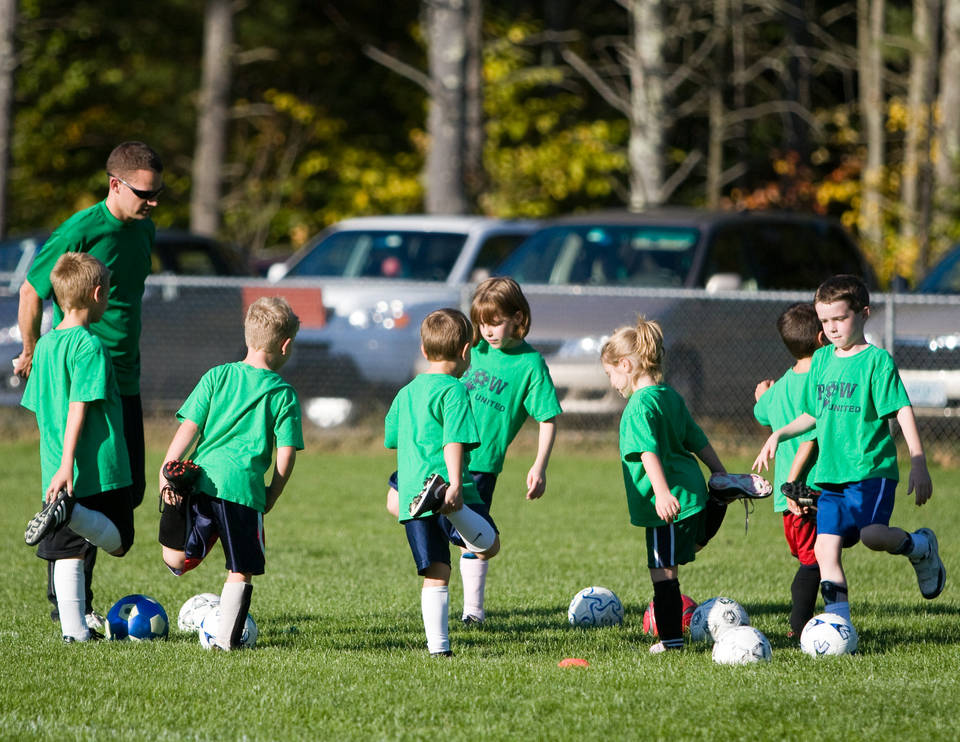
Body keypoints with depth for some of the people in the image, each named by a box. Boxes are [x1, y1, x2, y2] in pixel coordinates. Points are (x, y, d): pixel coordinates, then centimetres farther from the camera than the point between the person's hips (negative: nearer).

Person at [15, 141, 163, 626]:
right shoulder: (80, 231, -15)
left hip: (124, 379, 8)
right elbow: (31, 291, -7)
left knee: (131, 488, 7)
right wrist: (32, 356, 2)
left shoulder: (144, 230, 9)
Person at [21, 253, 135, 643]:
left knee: (68, 551, 8)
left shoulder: (45, 345, 11)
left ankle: (73, 627, 2)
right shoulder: (90, 347, -12)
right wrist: (67, 465, -22)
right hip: (101, 468, -7)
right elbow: (79, 408, -18)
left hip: (55, 468, 7)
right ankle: (71, 512, -22)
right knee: (117, 540, 3)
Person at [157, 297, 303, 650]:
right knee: (241, 572, 11)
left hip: (201, 480, 2)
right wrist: (270, 498, 12)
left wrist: (166, 471, 2)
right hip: (245, 489, -2)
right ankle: (226, 639, 10)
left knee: (176, 559, 11)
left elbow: (189, 428, 3)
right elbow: (286, 455, 1)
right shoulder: (283, 394, 4)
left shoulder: (217, 376, 9)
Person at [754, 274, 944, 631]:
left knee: (872, 534, -25)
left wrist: (918, 464, -19)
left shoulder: (877, 360, -5)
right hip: (830, 474, 6)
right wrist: (779, 434, 13)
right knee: (826, 548, -4)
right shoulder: (821, 360, 14)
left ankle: (921, 548, 5)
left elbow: (902, 412, -11)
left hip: (871, 468, -6)